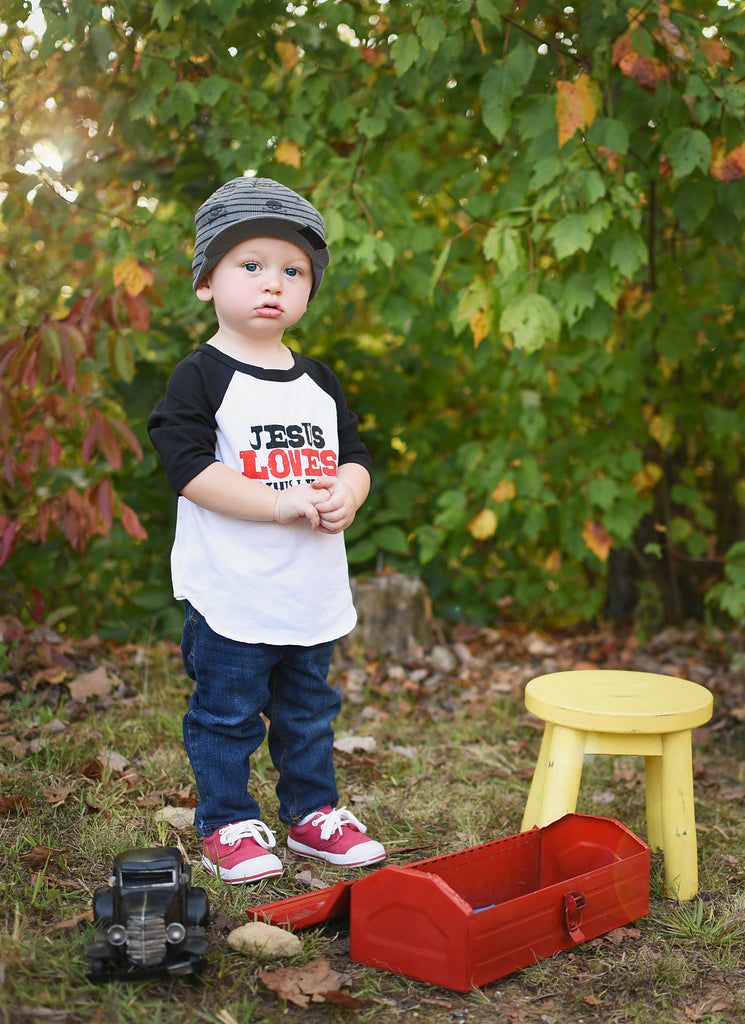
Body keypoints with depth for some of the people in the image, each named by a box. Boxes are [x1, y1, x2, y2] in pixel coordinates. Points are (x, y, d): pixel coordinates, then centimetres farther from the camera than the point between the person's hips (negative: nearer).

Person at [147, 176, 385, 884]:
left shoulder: (317, 383, 11)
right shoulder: (200, 377, -9)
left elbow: (353, 454, 13)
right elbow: (188, 465, -18)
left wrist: (345, 494, -11)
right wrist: (281, 503, -24)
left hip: (314, 593, 6)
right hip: (231, 593, -6)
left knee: (308, 712, 18)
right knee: (226, 716, 5)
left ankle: (313, 812, 34)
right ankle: (226, 826, 22)